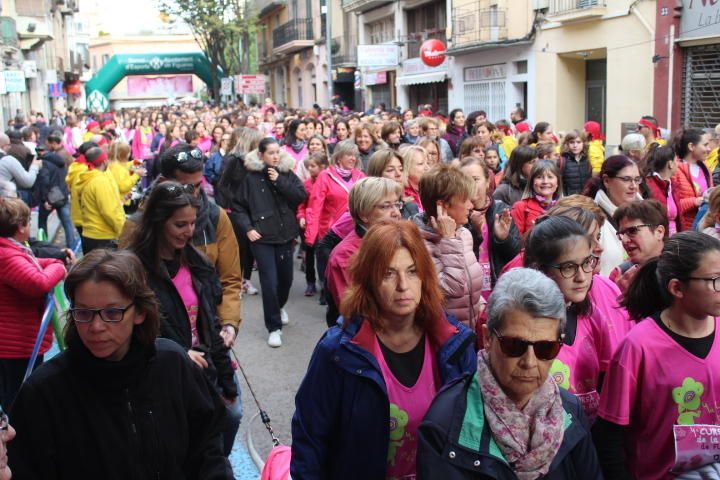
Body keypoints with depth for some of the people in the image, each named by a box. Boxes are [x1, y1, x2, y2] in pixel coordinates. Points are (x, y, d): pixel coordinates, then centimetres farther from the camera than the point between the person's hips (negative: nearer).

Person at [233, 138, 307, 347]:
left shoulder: (287, 173, 3)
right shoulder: (251, 177, -4)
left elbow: (301, 196, -8)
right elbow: (238, 206, 2)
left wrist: (279, 181, -14)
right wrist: (248, 228, -8)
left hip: (285, 234, 3)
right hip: (262, 237, -3)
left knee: (286, 277, 16)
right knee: (269, 281, -7)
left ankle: (280, 306, 47)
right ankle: (274, 327, 5)